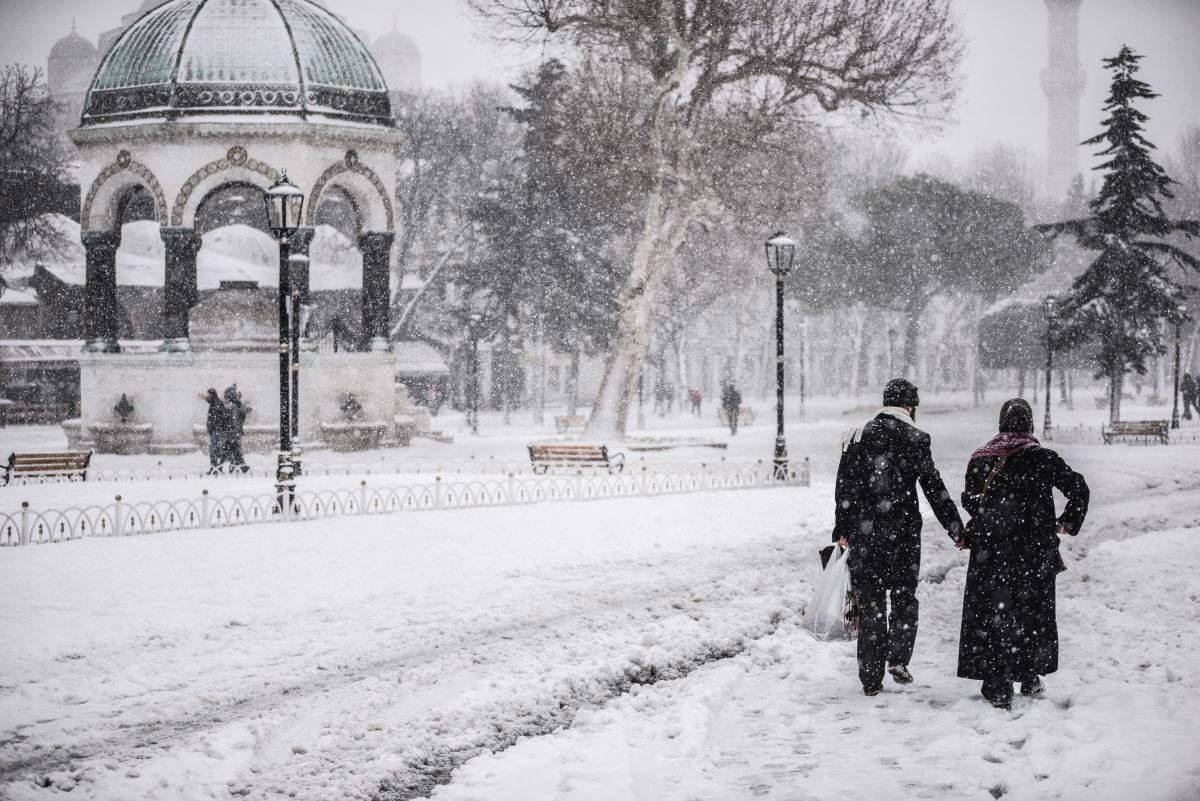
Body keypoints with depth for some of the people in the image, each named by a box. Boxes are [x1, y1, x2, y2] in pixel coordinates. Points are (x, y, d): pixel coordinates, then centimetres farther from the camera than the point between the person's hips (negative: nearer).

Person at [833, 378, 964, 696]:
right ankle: (898, 658, -5)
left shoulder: (858, 437, 4)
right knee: (904, 596, 13)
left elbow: (844, 488, 6)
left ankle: (871, 678, 8)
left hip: (863, 532, 2)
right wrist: (957, 530, 1)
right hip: (903, 531, -2)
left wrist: (841, 529, 14)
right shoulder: (914, 439, -5)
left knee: (870, 602, 8)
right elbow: (935, 489, -5)